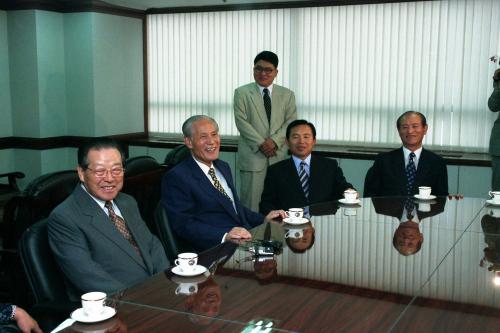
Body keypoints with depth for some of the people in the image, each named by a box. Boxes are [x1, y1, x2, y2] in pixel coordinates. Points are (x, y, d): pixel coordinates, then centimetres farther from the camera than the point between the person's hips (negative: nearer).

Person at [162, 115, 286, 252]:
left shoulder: (223, 167, 19)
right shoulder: (177, 178, -8)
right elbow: (184, 224, -15)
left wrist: (264, 219, 13)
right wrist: (224, 235, -27)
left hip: (246, 239, 8)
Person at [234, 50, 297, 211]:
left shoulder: (287, 94, 11)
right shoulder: (242, 93, 5)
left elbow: (291, 122, 3)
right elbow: (241, 121, -5)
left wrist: (275, 140, -13)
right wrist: (261, 143, -14)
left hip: (279, 154, 2)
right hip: (252, 154, -2)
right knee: (251, 199, -2)